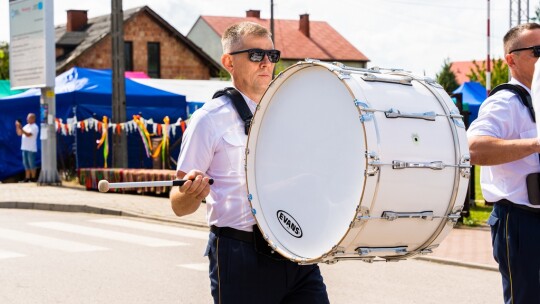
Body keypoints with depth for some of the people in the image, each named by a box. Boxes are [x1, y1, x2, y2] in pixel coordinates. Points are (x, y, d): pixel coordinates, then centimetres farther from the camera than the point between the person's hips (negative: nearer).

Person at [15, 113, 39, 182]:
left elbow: (28, 134, -22)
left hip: (31, 149, -8)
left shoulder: (34, 127, -10)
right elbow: (19, 133, 15)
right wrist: (17, 127, 0)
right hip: (24, 148, 8)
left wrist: (21, 128, -25)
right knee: (26, 163, 8)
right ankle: (27, 178, 12)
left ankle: (33, 178, 2)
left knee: (31, 164, -4)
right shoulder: (26, 126, 16)